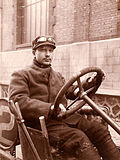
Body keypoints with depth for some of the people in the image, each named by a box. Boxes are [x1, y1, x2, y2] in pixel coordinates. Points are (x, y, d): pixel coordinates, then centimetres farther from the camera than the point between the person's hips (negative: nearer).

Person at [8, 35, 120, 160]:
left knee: (100, 130, -16)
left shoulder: (57, 76, 29)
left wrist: (86, 85, 16)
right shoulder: (21, 75, 5)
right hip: (42, 123, -7)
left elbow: (69, 92, 39)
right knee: (79, 138, -32)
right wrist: (49, 108, -25)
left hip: (65, 117, 7)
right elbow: (18, 100, -12)